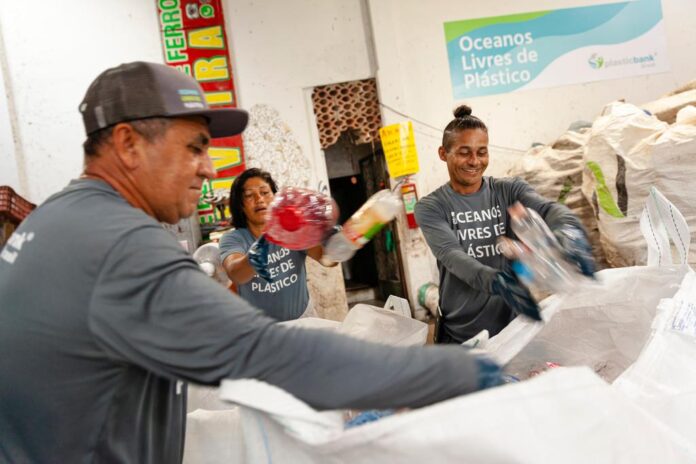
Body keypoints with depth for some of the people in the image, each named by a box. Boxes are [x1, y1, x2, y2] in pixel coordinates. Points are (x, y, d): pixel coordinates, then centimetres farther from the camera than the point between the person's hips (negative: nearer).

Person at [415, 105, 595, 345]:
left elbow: (548, 208, -18)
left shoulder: (509, 190, 1)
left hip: (515, 324, 2)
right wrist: (497, 282, -40)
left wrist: (569, 230, -42)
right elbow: (452, 256, -21)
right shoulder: (430, 208, -5)